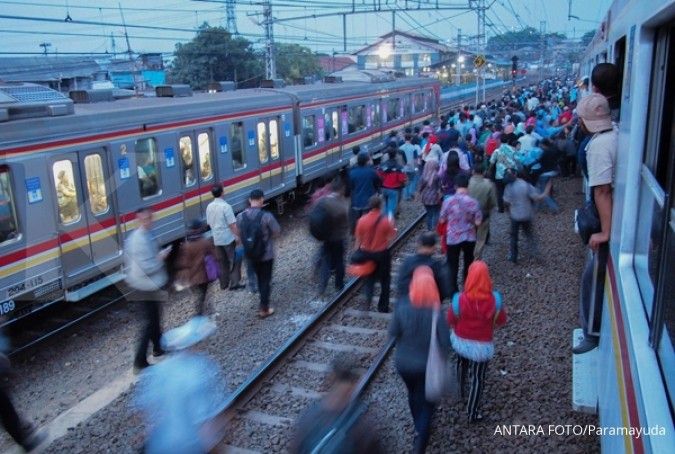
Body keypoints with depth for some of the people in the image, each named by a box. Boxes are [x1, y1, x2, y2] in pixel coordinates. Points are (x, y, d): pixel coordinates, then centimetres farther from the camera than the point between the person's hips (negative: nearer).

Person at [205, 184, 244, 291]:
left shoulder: (209, 207, 2)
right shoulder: (225, 206, -19)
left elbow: (209, 223, 12)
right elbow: (232, 224, -20)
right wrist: (238, 236, -14)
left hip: (217, 239, 7)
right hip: (229, 238, -7)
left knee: (222, 262, 17)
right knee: (235, 260, 5)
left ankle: (224, 284, 23)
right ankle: (234, 283, 3)